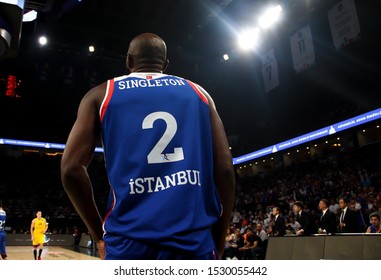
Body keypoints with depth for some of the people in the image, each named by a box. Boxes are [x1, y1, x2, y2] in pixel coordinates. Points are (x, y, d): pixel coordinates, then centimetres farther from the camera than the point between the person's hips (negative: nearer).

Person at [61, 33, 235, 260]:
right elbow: (225, 169, 5)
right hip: (194, 239, 1)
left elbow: (72, 169, 0)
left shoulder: (100, 95, 10)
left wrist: (99, 235, 11)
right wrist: (218, 241, 13)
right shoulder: (198, 93, 13)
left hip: (130, 241, 0)